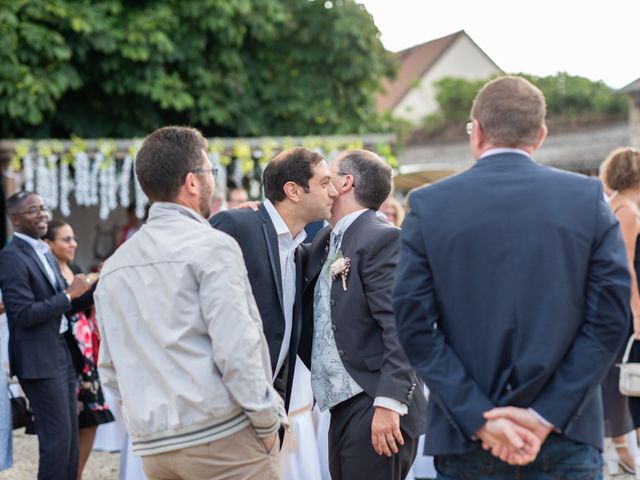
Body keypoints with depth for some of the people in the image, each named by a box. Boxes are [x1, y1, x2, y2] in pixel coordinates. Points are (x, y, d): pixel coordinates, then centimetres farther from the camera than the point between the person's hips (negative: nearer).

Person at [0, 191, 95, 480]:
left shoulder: (44, 253, 16)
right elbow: (24, 315, -20)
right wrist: (68, 294, -16)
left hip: (63, 353, 9)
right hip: (40, 359, -9)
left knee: (70, 436, 12)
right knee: (57, 438, -6)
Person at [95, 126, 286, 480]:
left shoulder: (114, 267, 12)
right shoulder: (212, 247, -8)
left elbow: (110, 368, 15)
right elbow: (236, 349, -15)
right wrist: (267, 423, -6)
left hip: (153, 447, 7)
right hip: (222, 436, -6)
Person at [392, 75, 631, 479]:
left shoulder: (429, 205, -2)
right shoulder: (589, 198, -1)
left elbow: (416, 325, -6)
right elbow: (610, 320, -6)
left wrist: (478, 419, -7)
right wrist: (547, 416, -8)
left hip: (465, 446, 0)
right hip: (568, 445, 0)